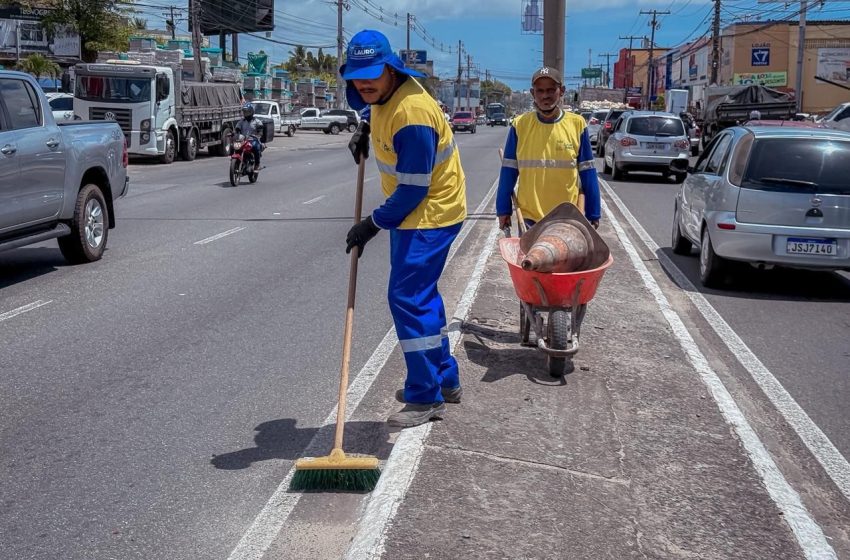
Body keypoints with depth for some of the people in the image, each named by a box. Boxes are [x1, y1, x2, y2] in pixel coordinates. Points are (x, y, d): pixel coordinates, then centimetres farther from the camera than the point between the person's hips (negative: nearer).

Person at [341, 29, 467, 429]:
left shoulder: (411, 114, -29)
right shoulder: (384, 94, 0)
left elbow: (413, 190, -25)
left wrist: (374, 224, -16)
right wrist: (365, 128, 11)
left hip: (429, 214, -10)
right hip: (408, 209, 10)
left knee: (408, 298, -11)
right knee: (421, 294, 17)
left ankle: (426, 397, 0)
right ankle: (444, 380, 30)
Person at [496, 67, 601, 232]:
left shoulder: (577, 124, -2)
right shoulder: (520, 125, -2)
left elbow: (587, 173, 2)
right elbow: (508, 171, 3)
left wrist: (593, 214, 1)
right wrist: (503, 210, 1)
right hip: (529, 218, 0)